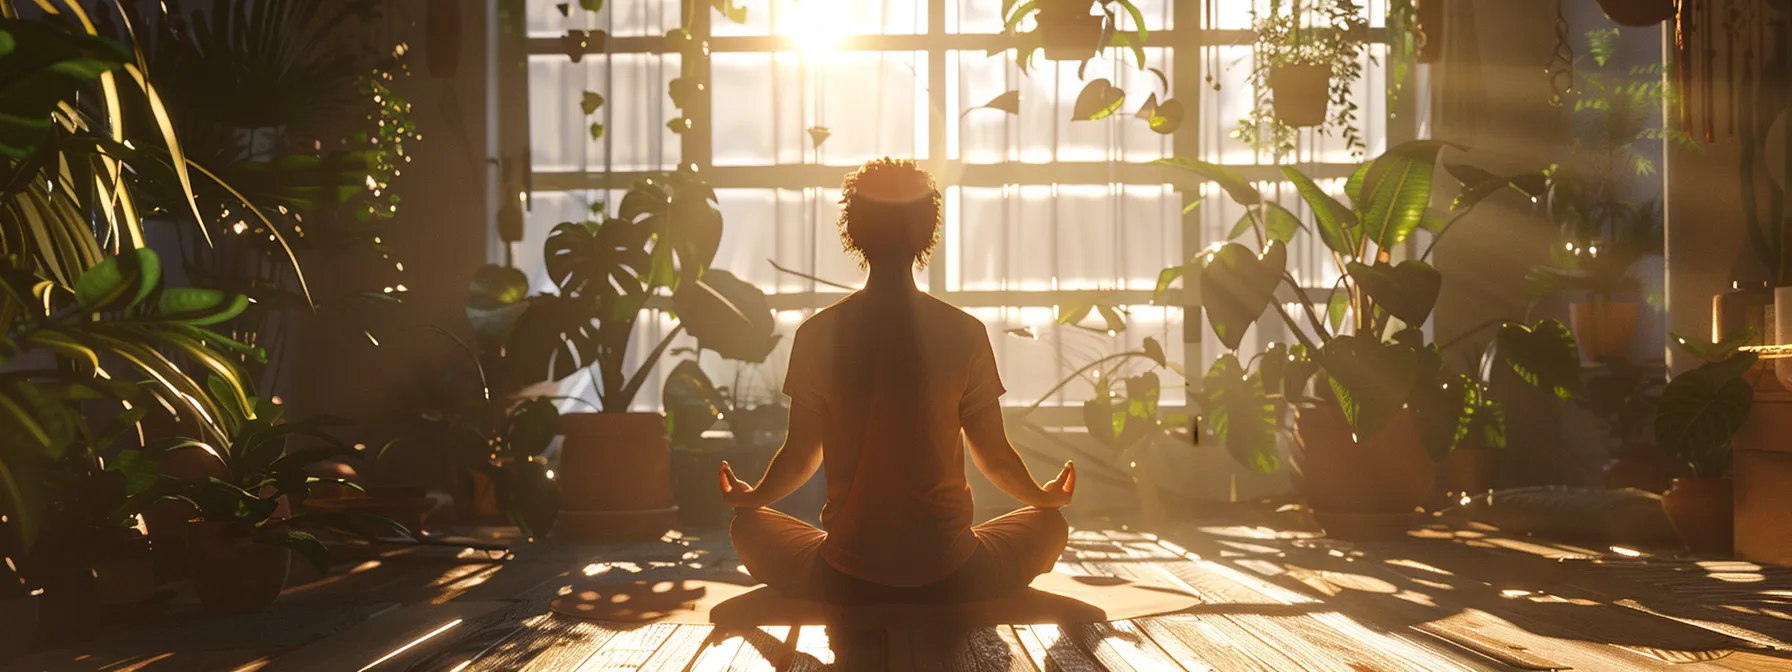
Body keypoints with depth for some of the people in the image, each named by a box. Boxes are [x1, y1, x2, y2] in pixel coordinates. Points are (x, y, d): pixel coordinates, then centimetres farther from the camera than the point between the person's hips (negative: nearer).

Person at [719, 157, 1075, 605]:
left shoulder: (818, 334, -5)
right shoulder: (965, 333, -7)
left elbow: (800, 456, 2)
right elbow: (993, 455, 1)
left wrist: (750, 497, 25)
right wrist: (1045, 497, 23)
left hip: (845, 581, 0)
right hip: (951, 578, 0)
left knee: (748, 526, 28)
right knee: (1049, 524, 27)